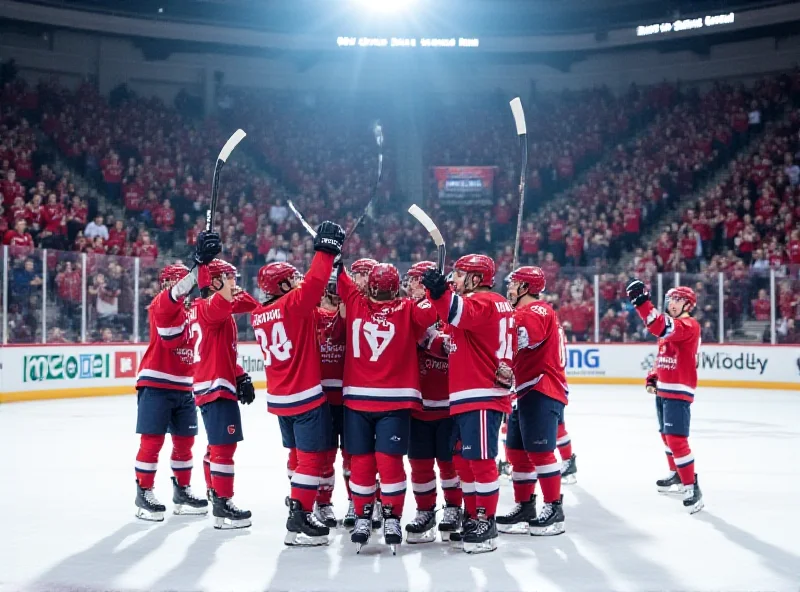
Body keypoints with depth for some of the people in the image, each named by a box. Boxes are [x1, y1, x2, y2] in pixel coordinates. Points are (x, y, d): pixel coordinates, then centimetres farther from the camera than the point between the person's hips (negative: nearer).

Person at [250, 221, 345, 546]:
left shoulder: (259, 315, 7)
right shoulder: (294, 304, -14)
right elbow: (315, 281, -24)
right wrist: (326, 248, -15)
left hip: (278, 398, 8)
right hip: (306, 396, -8)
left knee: (299, 453, 22)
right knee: (312, 456, -3)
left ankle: (297, 501, 32)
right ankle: (299, 519, -5)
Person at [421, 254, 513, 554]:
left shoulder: (485, 302, -11)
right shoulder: (490, 304, 22)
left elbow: (462, 314, -34)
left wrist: (439, 292, -49)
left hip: (482, 397, -11)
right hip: (466, 397, 11)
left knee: (480, 460, -7)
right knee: (463, 460, 14)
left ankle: (486, 522, -2)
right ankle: (472, 517, 22)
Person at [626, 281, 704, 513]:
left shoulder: (690, 325, -16)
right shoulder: (668, 325, 14)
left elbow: (661, 328, -36)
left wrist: (641, 302, -41)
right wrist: (652, 378, 8)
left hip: (679, 391, -10)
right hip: (662, 390, 10)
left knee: (677, 439, -17)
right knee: (667, 436, 22)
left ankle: (692, 488, -13)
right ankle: (676, 474, 42)